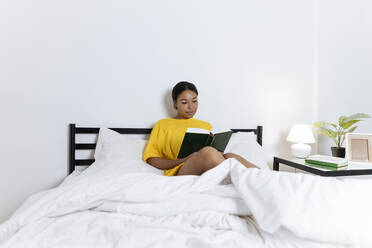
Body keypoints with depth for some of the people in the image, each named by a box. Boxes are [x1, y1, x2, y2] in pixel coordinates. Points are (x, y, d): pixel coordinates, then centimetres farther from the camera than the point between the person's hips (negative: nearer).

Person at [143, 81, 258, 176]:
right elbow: (151, 158, 8)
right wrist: (182, 160, -9)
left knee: (230, 156, -31)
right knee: (208, 151, -35)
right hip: (180, 171, -3)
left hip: (212, 172, 4)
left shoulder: (206, 125, 31)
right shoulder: (163, 124, 19)